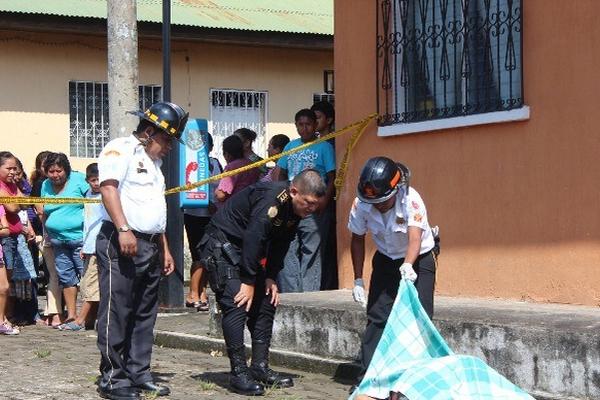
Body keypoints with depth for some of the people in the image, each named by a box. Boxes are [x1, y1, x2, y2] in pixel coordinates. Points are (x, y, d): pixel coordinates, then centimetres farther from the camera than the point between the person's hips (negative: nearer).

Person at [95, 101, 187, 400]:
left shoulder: (153, 162, 25)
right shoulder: (120, 150, -3)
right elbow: (109, 187, -17)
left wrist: (165, 249, 23)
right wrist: (123, 229, -27)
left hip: (150, 246, 9)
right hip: (121, 243, -9)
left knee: (144, 314, 9)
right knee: (116, 312, -7)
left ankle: (138, 374, 15)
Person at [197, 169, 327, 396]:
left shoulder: (295, 209, -1)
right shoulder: (270, 200, -29)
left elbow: (280, 244, 8)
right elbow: (253, 238, -31)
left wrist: (271, 277, 0)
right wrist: (248, 282, -27)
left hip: (247, 250, 10)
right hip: (221, 244, -10)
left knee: (266, 303, 8)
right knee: (237, 306, -19)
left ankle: (260, 367, 13)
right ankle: (239, 373, -17)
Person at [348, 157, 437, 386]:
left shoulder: (411, 200, -31)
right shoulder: (361, 205, -19)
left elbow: (415, 238, -44)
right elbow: (357, 240, -4)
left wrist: (408, 266, -62)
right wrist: (358, 280, -6)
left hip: (418, 260, -3)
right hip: (386, 260, 3)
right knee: (377, 318, -2)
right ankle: (367, 376, 1)